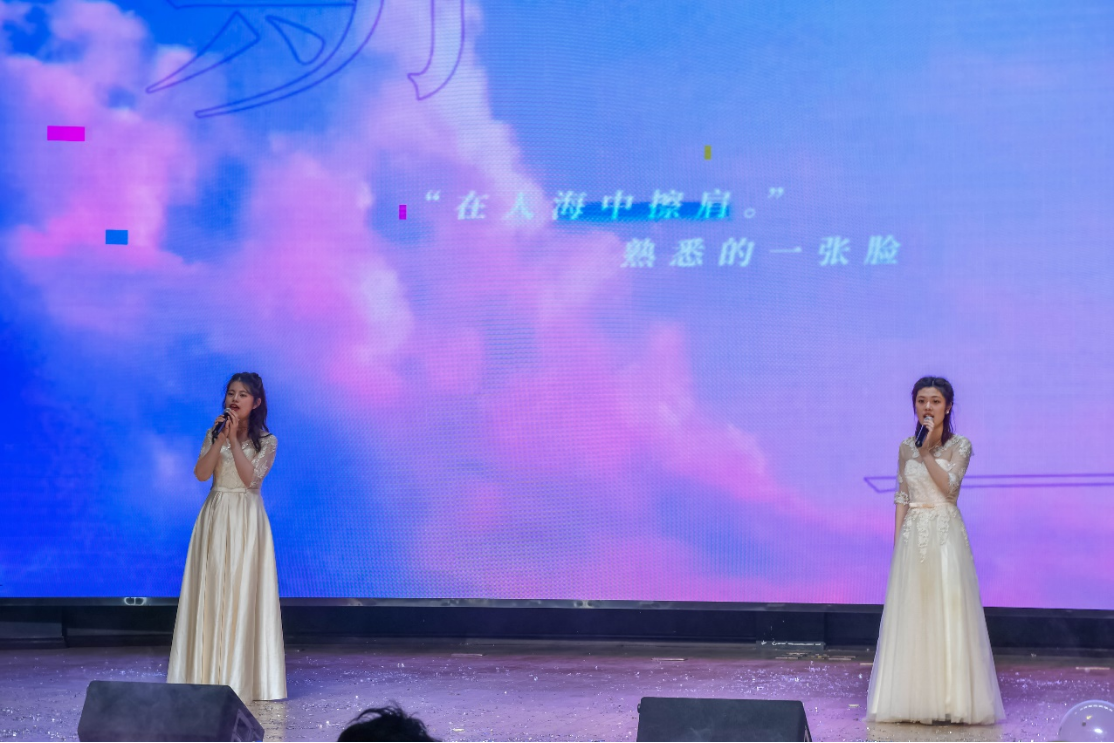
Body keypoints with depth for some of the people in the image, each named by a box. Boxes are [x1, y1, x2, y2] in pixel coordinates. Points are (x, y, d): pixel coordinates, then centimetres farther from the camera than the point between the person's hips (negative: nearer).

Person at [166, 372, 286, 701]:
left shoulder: (266, 441, 1)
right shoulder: (213, 435, 9)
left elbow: (250, 477, -14)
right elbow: (201, 473, -5)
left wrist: (234, 439, -16)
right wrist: (220, 439, -14)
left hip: (246, 522, -3)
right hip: (215, 517, 3)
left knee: (243, 594, -4)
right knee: (211, 594, 1)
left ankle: (243, 676, 1)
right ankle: (211, 672, 6)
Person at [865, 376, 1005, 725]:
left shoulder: (959, 446, -1)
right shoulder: (906, 447, 10)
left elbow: (949, 486, -15)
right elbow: (902, 497, 11)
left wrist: (926, 452, -20)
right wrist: (897, 541, 6)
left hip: (946, 535, -3)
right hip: (913, 536, 3)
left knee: (948, 613, -5)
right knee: (911, 615, 3)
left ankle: (951, 697, 1)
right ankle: (914, 697, 9)